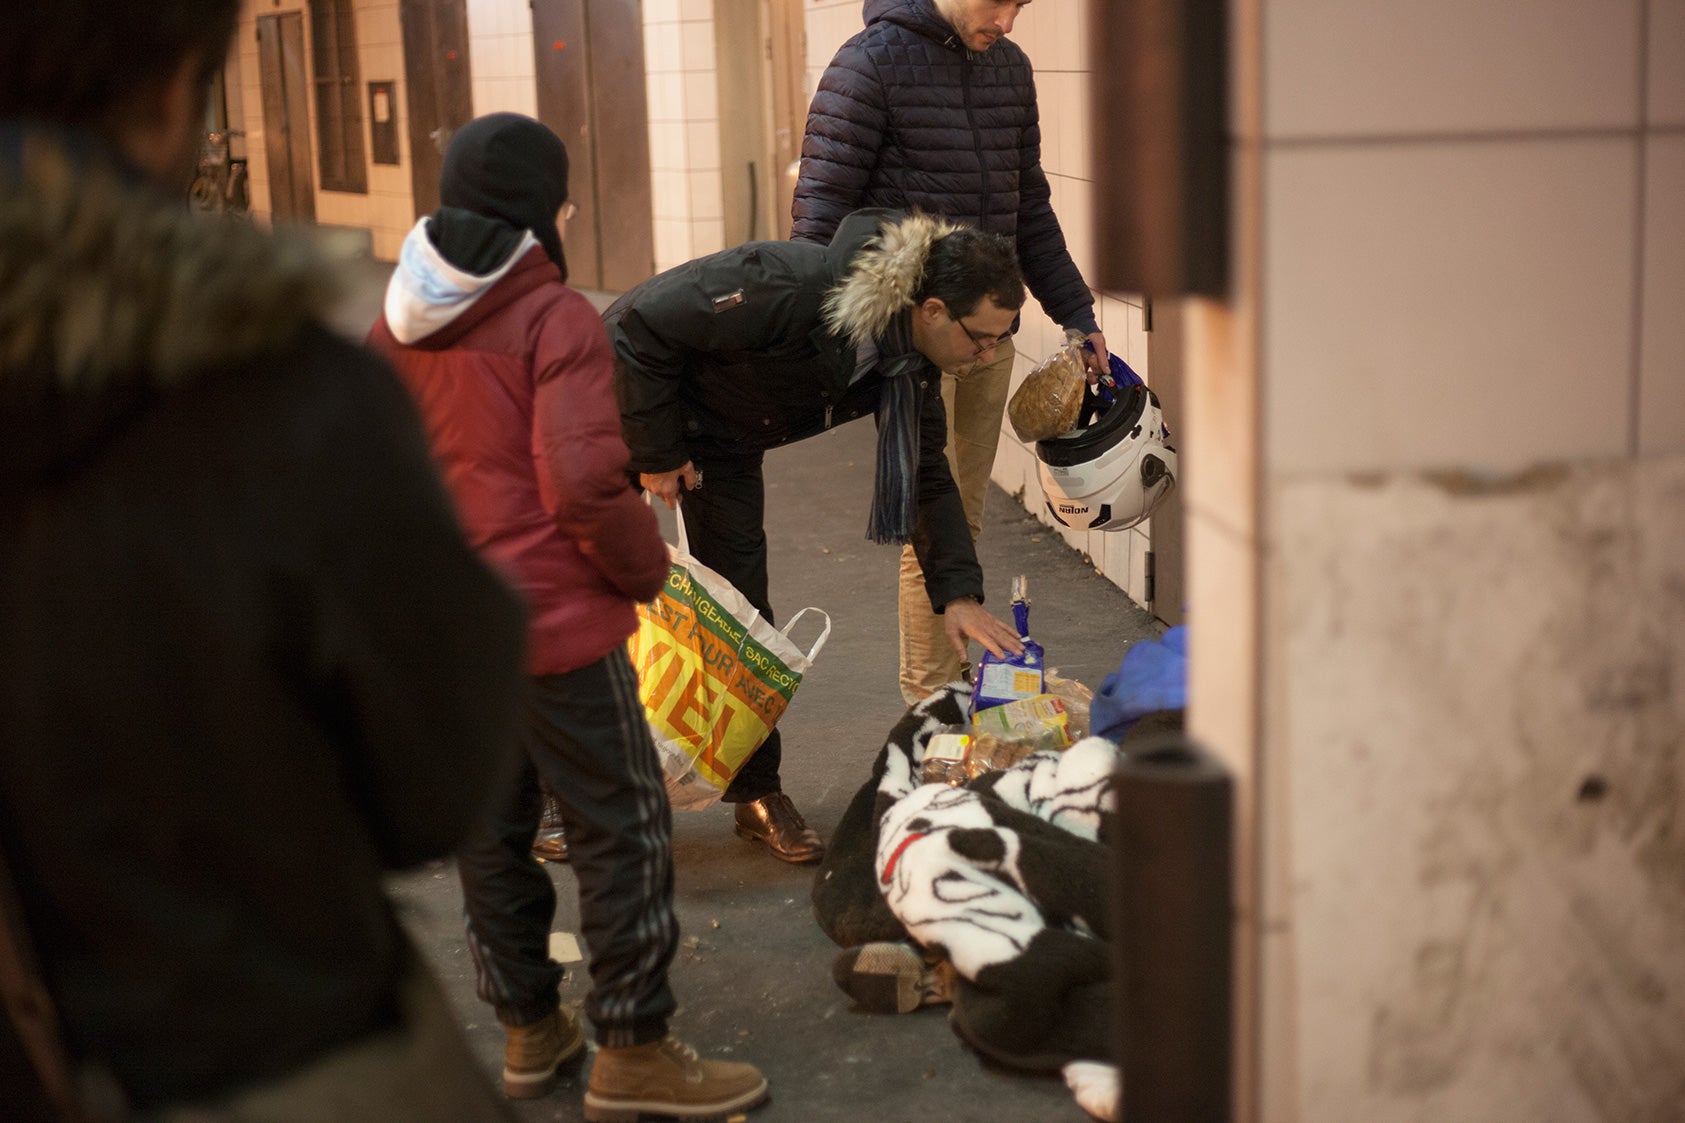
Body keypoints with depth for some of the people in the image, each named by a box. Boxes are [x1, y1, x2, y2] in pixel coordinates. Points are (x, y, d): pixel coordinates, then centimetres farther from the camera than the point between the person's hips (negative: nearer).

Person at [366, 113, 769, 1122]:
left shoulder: (395, 327, 8)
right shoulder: (556, 318, -14)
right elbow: (584, 485, -22)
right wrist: (648, 568, -7)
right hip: (554, 623, -7)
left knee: (489, 829, 17)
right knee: (622, 829, 4)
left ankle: (528, 1030, 31)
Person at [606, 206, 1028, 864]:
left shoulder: (909, 364, -13)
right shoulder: (791, 289, -38)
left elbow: (927, 477, -1)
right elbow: (640, 327, -31)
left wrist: (959, 593, -11)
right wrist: (657, 454, -23)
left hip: (723, 442, 6)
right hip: (632, 395, -6)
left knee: (740, 610, 2)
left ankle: (757, 794, 13)